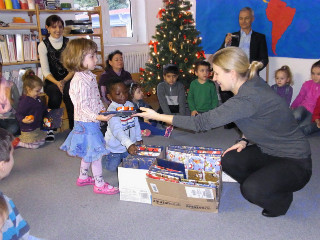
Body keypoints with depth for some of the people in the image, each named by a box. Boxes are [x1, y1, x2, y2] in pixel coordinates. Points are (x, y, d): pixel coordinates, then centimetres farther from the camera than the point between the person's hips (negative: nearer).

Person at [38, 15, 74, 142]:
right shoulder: (43, 45, 3)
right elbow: (45, 71, -3)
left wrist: (64, 81, -17)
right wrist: (57, 82, -21)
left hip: (68, 79, 1)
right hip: (51, 81, -1)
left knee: (69, 91, -33)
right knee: (55, 92, -34)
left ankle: (74, 127, -23)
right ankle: (50, 128, -20)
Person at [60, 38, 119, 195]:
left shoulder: (89, 76, 7)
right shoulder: (80, 81, -24)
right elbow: (82, 107, -26)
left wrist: (103, 109, 7)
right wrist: (98, 117, -34)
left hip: (90, 122, 10)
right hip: (86, 123, -10)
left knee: (89, 152, 22)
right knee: (96, 153, 1)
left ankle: (83, 177, 39)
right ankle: (99, 184, 15)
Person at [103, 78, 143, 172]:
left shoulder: (130, 105, -4)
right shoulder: (112, 110, -28)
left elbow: (136, 122, 9)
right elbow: (117, 130, -39)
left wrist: (138, 138, 13)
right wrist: (129, 144, -49)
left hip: (129, 145, 5)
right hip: (115, 147, -5)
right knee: (112, 168, 10)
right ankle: (105, 156, 38)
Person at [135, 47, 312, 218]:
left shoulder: (248, 99, -33)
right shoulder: (250, 83, -4)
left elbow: (202, 122, -31)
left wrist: (158, 116, -23)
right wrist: (244, 140, -3)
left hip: (295, 161, -9)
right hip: (269, 150, 9)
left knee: (251, 190, -27)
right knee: (229, 161, -6)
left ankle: (282, 198, 6)